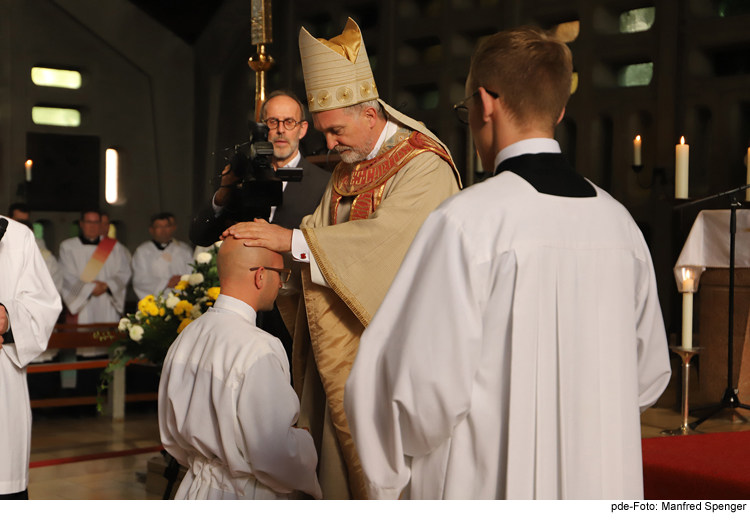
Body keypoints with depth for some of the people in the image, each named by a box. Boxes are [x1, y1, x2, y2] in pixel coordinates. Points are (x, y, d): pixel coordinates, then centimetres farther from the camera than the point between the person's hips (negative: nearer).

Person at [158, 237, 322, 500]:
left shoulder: (185, 338, 4)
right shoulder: (258, 350, -21)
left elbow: (171, 437, 13)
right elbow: (275, 457, -22)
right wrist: (309, 444, -3)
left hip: (195, 489, 9)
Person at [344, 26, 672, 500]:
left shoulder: (469, 221, -18)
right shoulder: (618, 221, 1)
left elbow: (429, 384, -21)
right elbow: (649, 376, 9)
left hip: (490, 484, -6)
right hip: (604, 486, 6)